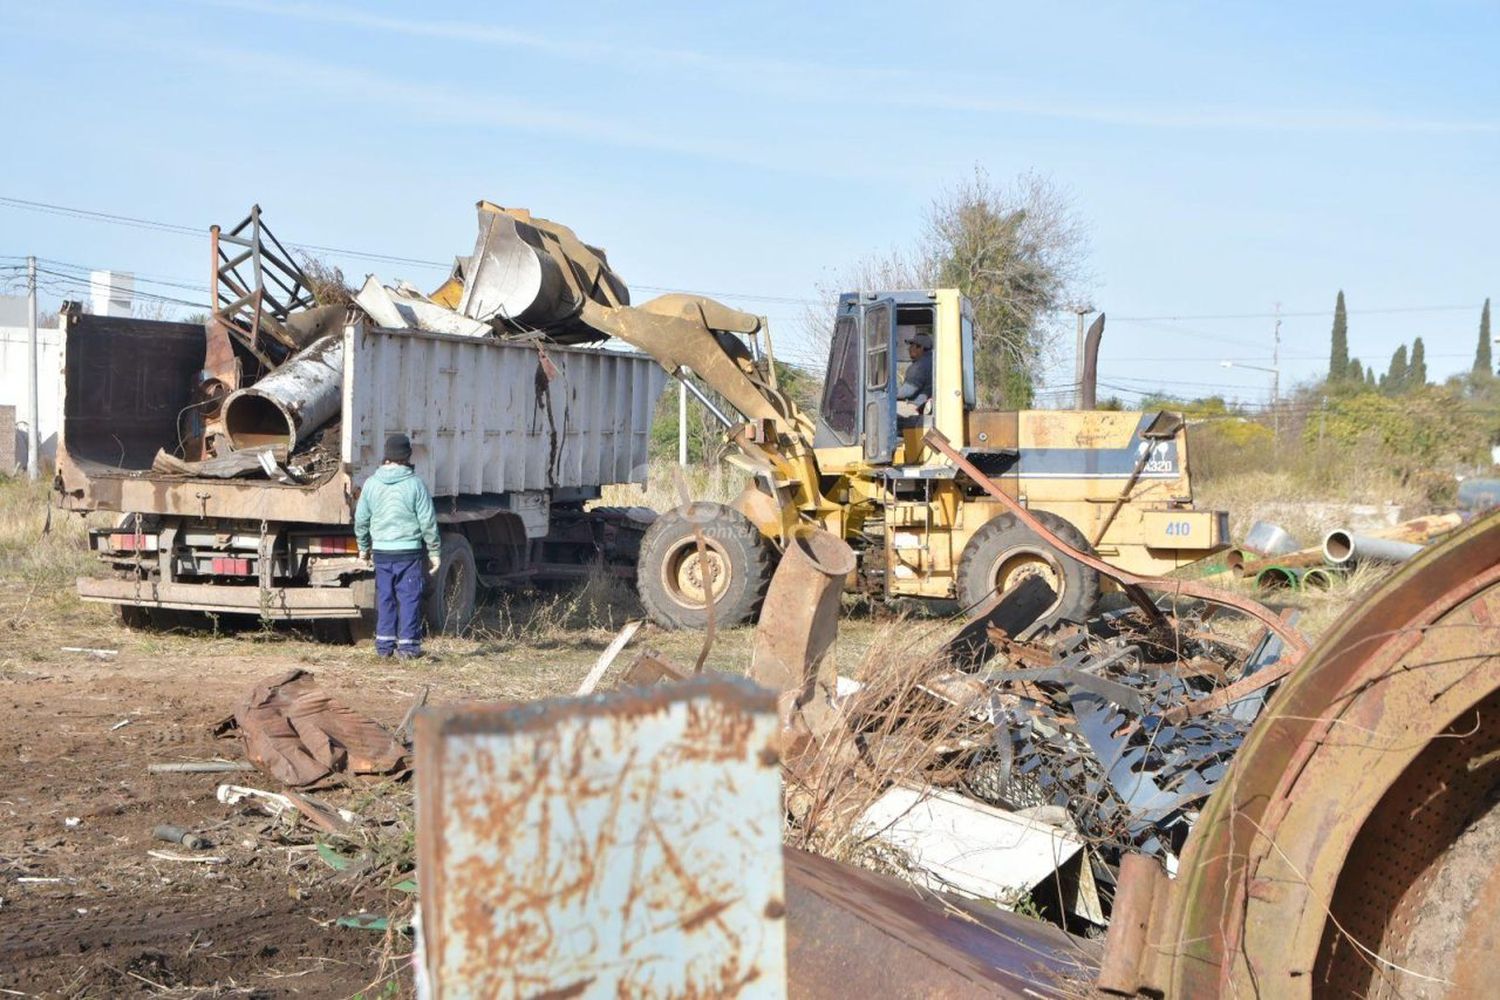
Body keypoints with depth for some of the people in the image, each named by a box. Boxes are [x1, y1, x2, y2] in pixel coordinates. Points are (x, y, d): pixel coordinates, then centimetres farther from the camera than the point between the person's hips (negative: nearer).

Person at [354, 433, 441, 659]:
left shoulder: (371, 484, 3)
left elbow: (361, 520, 10)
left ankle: (384, 644, 14)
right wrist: (434, 551, 3)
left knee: (385, 598, 11)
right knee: (409, 598, 2)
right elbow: (428, 522, -6)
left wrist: (363, 547, 23)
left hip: (381, 550, 4)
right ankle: (407, 645, 2)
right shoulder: (415, 484, -7)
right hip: (409, 550, -3)